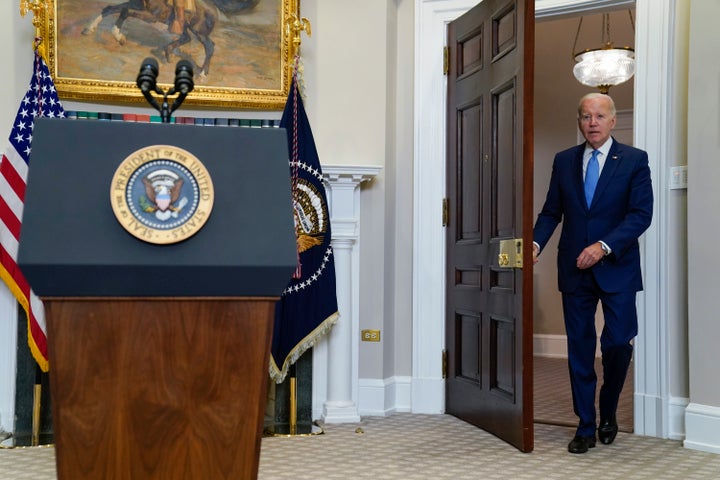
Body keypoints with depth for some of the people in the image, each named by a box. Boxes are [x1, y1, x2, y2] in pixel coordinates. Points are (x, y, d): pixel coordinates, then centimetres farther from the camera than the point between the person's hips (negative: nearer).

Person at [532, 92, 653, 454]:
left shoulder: (635, 160, -1)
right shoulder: (564, 161, 8)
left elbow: (641, 214, -8)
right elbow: (551, 211, 9)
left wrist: (604, 246, -20)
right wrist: (537, 243, -10)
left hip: (616, 267, -2)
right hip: (574, 268, 3)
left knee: (618, 342, -5)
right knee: (579, 348, 6)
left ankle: (608, 412, 23)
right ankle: (585, 427, 17)